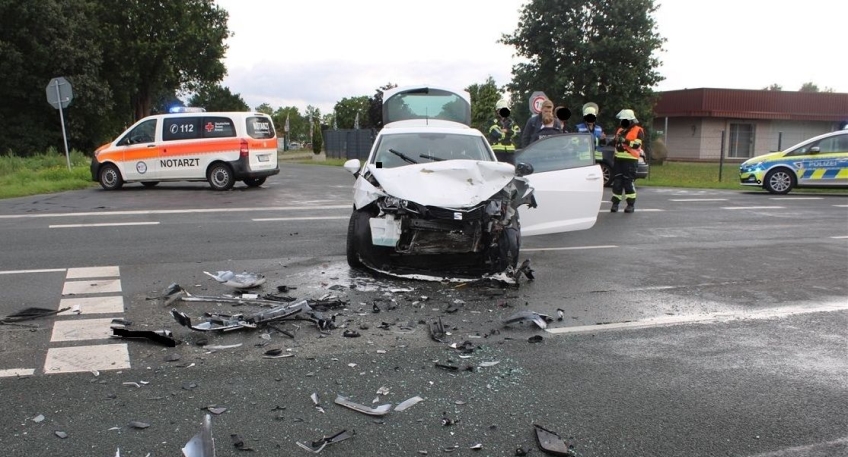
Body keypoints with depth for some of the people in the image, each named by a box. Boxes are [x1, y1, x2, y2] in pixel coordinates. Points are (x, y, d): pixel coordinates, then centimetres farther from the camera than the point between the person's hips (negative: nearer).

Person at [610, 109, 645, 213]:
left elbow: (636, 145, -16)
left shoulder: (638, 130, -3)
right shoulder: (620, 130, 19)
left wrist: (625, 141, -25)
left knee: (629, 182, -6)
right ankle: (615, 204, 8)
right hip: (618, 159, 6)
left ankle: (631, 204, 2)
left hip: (630, 160, -6)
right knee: (617, 181, 4)